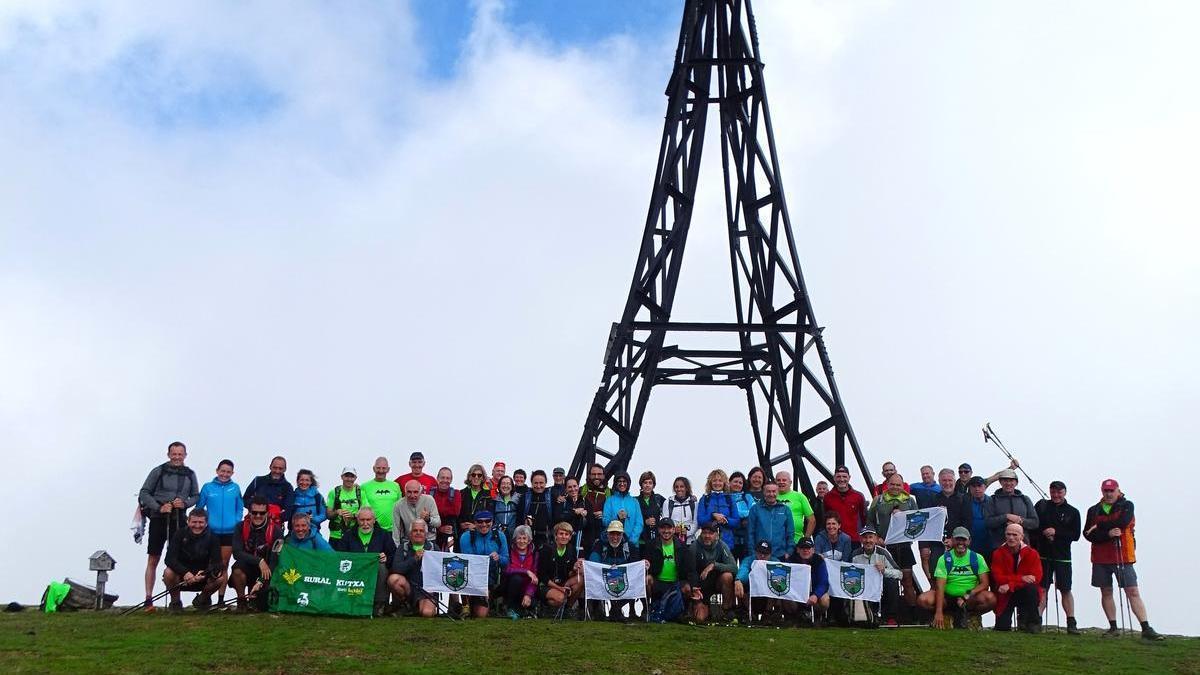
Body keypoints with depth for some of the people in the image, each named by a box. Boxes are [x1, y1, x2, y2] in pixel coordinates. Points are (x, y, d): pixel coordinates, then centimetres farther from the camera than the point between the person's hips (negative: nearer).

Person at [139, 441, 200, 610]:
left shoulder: (190, 474, 9)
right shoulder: (158, 471, -1)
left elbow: (196, 496, 15)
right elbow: (144, 493, -1)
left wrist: (185, 503, -5)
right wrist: (159, 507, -13)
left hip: (179, 520, 2)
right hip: (159, 519, -2)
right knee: (153, 560, 0)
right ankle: (148, 600, 3)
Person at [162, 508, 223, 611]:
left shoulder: (212, 538, -5)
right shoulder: (179, 535, -7)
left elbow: (216, 563, -14)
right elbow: (170, 559, -19)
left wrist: (204, 573, -36)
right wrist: (185, 572, -37)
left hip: (201, 578, 1)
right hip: (181, 577, -1)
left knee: (220, 577, -27)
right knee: (168, 573, -32)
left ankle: (202, 598, 5)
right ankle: (175, 601, -4)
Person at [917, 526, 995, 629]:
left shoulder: (977, 558, 0)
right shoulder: (944, 559, -3)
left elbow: (984, 583, -5)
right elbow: (940, 587, -12)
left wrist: (968, 596, -23)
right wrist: (939, 612, -24)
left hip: (971, 599, 1)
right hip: (948, 598, 0)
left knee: (990, 599, -31)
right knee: (923, 599, -27)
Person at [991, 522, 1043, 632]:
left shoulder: (1032, 553, -7)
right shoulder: (998, 553, -6)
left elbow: (1036, 577, -18)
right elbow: (998, 578, -14)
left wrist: (1010, 585, -28)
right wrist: (1021, 578, -28)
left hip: (1025, 593, 1)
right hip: (1005, 595, -1)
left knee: (1031, 588, -35)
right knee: (1002, 627, -19)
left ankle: (1033, 622, -16)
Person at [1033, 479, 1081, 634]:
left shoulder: (1073, 512, 6)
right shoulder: (1041, 505, 6)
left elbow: (1076, 535, -1)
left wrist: (1056, 532, -12)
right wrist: (1043, 533, -10)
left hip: (1062, 556, 0)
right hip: (1042, 554, 0)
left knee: (1065, 590, 1)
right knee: (1042, 589, -2)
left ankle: (1071, 623, 5)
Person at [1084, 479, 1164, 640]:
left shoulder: (1127, 506, 3)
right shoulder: (1093, 510, 9)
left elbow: (1122, 522, -17)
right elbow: (1087, 534, -3)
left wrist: (1099, 527, -8)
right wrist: (1108, 534, -17)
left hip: (1123, 557, -3)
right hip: (1100, 559, 3)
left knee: (1133, 592, -6)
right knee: (1106, 592, 5)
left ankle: (1146, 629, -7)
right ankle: (1113, 628, 13)